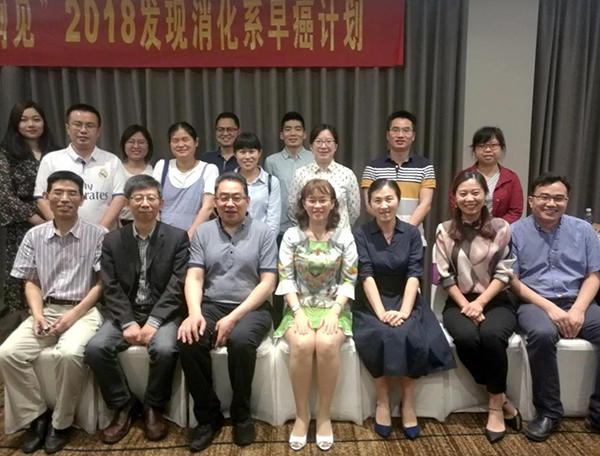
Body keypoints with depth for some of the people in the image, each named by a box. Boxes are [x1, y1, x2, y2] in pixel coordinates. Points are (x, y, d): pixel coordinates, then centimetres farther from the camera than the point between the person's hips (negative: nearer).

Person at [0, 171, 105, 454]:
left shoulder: (99, 235, -4)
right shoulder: (34, 236, 9)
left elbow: (103, 283, -5)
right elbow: (32, 282, 11)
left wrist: (74, 314, -13)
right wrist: (37, 314, -7)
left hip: (85, 310, -4)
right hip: (47, 310, 5)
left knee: (68, 354, -32)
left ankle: (61, 422, -6)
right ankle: (36, 415, 3)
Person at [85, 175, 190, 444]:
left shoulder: (178, 237, -1)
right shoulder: (112, 241, 6)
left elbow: (177, 286, -9)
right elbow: (111, 289, 0)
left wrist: (153, 322, -19)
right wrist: (128, 323, -15)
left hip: (162, 314, -2)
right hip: (125, 315, 3)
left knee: (165, 349, -30)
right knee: (95, 348, -21)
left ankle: (153, 408, -2)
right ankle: (124, 406, 3)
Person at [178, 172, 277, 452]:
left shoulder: (263, 233, 1)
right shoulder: (202, 233, 9)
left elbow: (268, 283, -6)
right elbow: (194, 278, 2)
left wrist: (234, 317, -17)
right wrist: (194, 312, -19)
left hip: (251, 308, -2)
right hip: (211, 306, 3)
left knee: (240, 341, -33)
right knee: (188, 342, -26)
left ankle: (241, 415, -6)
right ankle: (208, 415, -3)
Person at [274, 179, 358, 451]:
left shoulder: (345, 236, 3)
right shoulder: (291, 236, 3)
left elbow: (349, 281, 0)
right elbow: (286, 279, -1)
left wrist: (334, 312, -14)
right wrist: (298, 312, -14)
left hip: (333, 307, 0)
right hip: (300, 307, 0)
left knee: (327, 344, -31)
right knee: (302, 344, -30)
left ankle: (324, 415, -10)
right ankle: (302, 414, -9)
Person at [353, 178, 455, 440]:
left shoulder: (412, 233, 4)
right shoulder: (360, 235, -1)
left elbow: (414, 274, -6)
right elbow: (366, 276, -11)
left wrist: (404, 311, -21)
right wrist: (381, 312, -24)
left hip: (405, 300, 1)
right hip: (372, 303, -1)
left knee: (412, 337, -28)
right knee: (383, 336, -31)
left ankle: (408, 403, -9)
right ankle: (382, 401, -11)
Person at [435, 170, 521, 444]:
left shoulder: (501, 228, 1)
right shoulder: (445, 231, 3)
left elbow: (504, 273, -4)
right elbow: (446, 277, -1)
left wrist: (480, 303, -15)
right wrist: (466, 305, -13)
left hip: (496, 301, -1)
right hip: (459, 302, 1)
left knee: (491, 335, -32)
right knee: (466, 338, -30)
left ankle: (495, 406, -11)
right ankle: (502, 400, -7)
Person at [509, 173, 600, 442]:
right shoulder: (515, 232, 0)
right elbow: (512, 281, -4)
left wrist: (578, 310, -11)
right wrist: (549, 308, -14)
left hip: (578, 302, 4)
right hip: (535, 303, -3)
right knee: (543, 334, -35)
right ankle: (548, 412, -15)